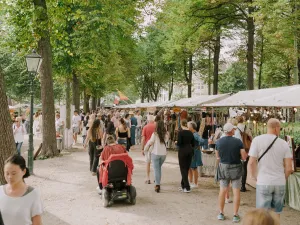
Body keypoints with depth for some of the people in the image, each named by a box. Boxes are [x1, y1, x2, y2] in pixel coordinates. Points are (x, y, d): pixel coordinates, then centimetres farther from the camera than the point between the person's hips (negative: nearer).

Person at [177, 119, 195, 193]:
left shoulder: (180, 132, -12)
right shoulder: (190, 132, 5)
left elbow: (179, 143, -16)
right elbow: (193, 144, 8)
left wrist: (176, 143, 5)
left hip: (182, 151, -6)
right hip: (190, 151, 6)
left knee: (183, 169, 0)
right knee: (187, 168, 14)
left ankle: (187, 188, -5)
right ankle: (183, 185, 24)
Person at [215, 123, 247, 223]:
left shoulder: (218, 142, -6)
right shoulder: (238, 141, -14)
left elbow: (218, 156, 6)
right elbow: (244, 157, -12)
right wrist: (241, 154, 9)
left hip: (223, 167, 3)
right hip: (235, 168, -2)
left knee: (222, 191, 12)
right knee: (236, 192, 5)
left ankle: (221, 213, 19)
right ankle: (235, 215, 8)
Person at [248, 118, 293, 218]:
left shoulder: (257, 140, -6)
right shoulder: (284, 143, 0)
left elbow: (251, 163, -11)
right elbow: (289, 168, -1)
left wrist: (253, 177, 5)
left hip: (263, 183, -2)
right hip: (280, 183, 2)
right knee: (276, 213, 15)